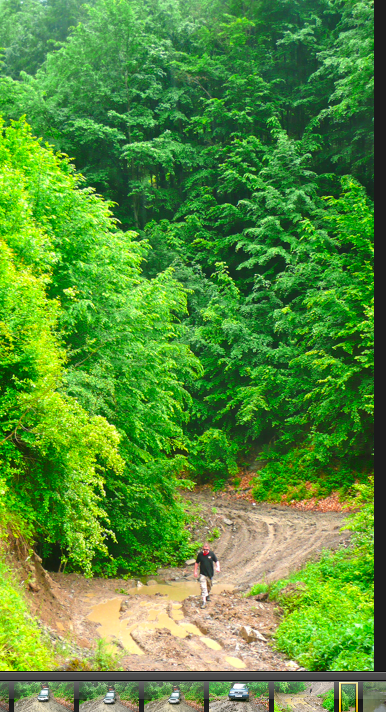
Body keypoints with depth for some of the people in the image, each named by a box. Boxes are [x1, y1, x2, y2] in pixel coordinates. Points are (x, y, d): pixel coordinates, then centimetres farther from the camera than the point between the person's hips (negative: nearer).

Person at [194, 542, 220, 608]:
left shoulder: (212, 554, -6)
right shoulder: (200, 554, -6)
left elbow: (217, 561, 2)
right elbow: (197, 563, 5)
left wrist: (218, 567, -17)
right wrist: (195, 571, 3)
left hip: (210, 573, 2)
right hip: (202, 574, -2)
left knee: (209, 586, 20)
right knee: (203, 587, -11)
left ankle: (207, 595, 48)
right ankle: (204, 601, -13)